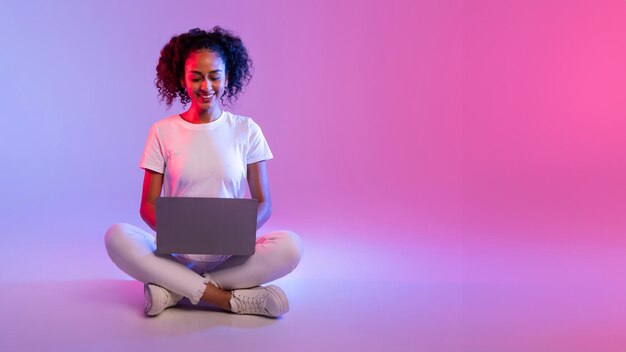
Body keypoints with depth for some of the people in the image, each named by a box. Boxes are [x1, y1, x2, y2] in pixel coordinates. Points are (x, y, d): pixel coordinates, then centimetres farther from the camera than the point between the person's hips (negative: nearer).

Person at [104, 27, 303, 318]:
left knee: (290, 246, -28)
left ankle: (176, 289, -23)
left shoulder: (246, 130, 5)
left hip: (231, 252, 0)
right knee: (116, 237, -28)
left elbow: (263, 203, 4)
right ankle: (232, 300, -28)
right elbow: (148, 205, 3)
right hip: (177, 252, 0)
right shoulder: (162, 132, 5)